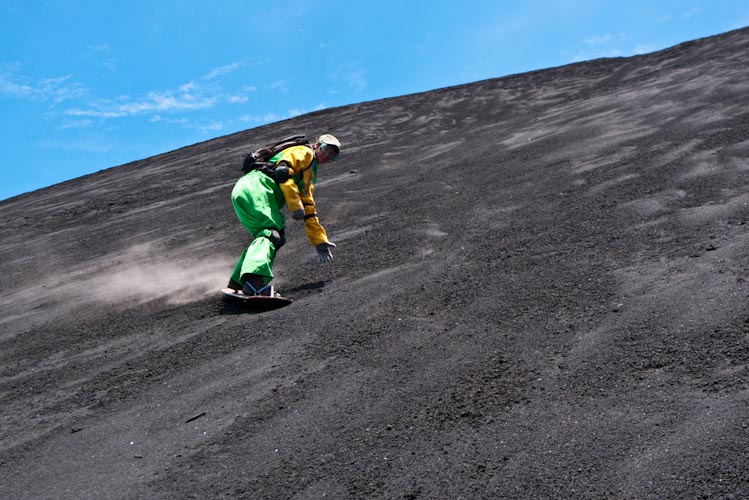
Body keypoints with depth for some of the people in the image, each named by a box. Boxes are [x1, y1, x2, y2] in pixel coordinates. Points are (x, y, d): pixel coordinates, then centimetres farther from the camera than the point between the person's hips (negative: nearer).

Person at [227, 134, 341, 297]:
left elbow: (308, 211, 34)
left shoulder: (310, 175, 36)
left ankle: (237, 282, 5)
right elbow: (283, 170, -11)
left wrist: (320, 240, 29)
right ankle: (254, 279, -44)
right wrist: (295, 205, -15)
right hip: (255, 185, -10)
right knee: (273, 232, -24)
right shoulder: (304, 152, 8)